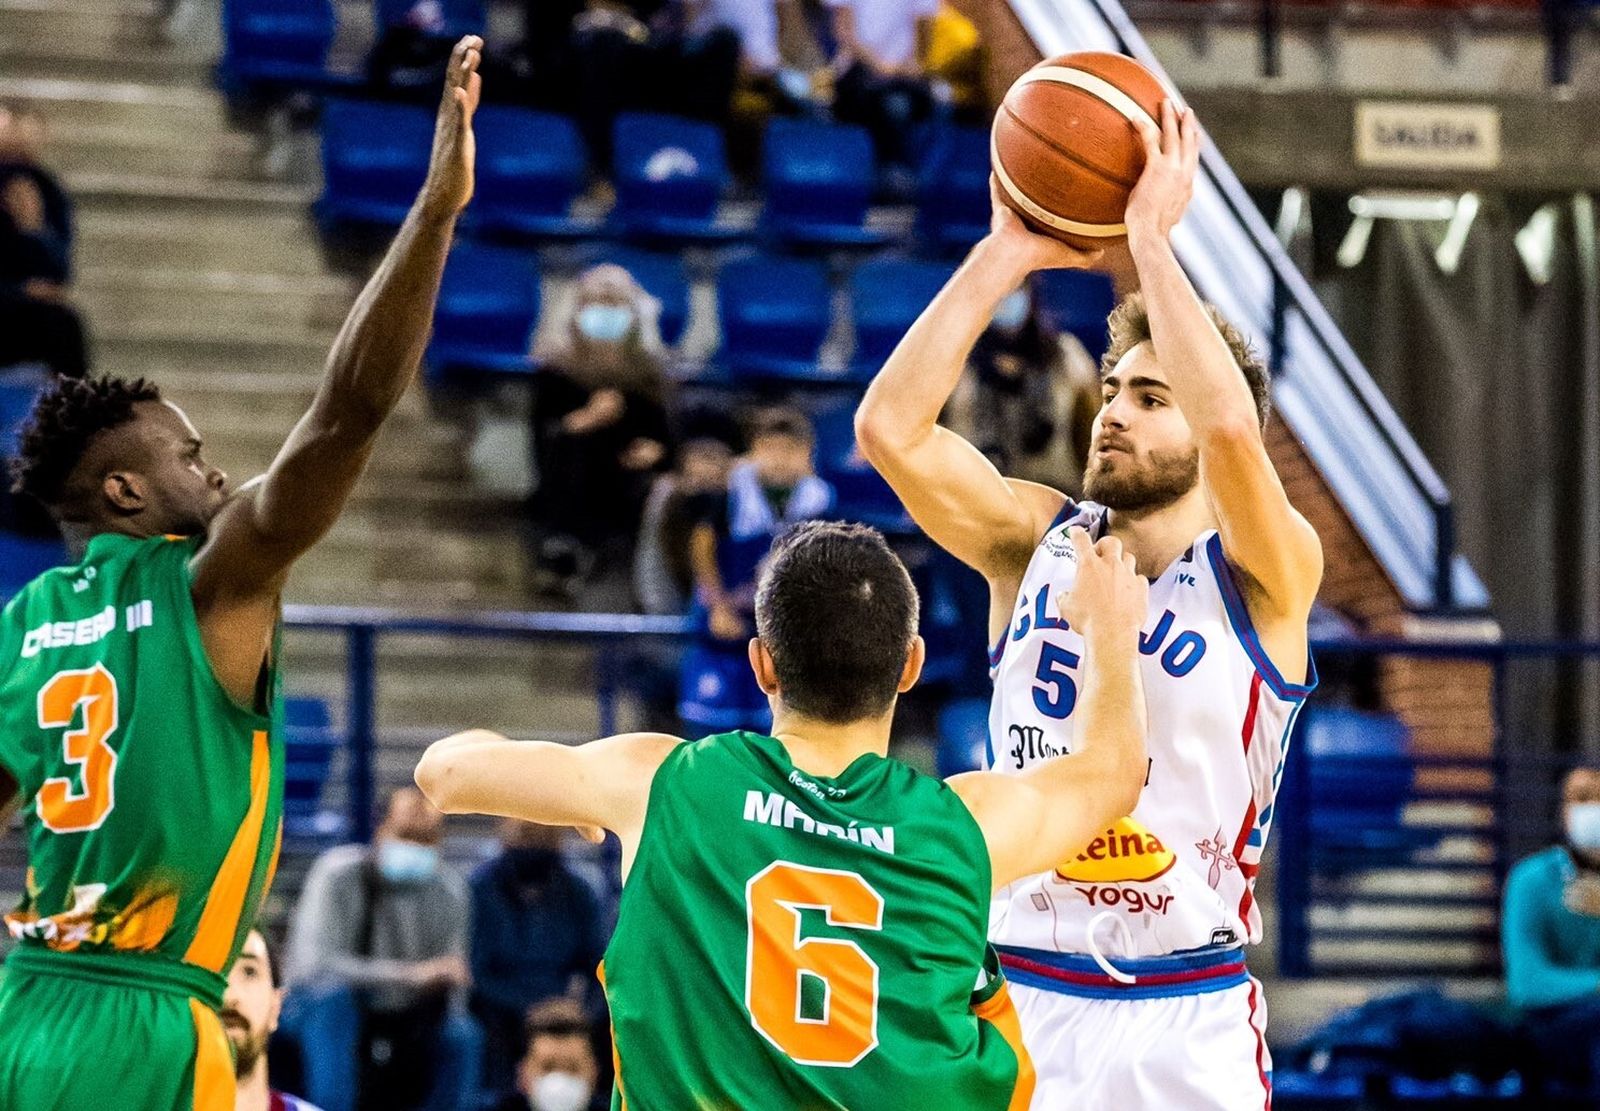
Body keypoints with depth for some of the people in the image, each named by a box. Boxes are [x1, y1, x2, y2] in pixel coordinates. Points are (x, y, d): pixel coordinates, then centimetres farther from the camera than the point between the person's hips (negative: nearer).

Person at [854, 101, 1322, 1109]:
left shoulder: (1263, 574, -4)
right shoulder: (1036, 541, 7)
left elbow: (1231, 426, -24)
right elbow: (889, 428, -7)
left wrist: (1152, 236, -18)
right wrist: (1006, 257, -10)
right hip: (1020, 999, 3)